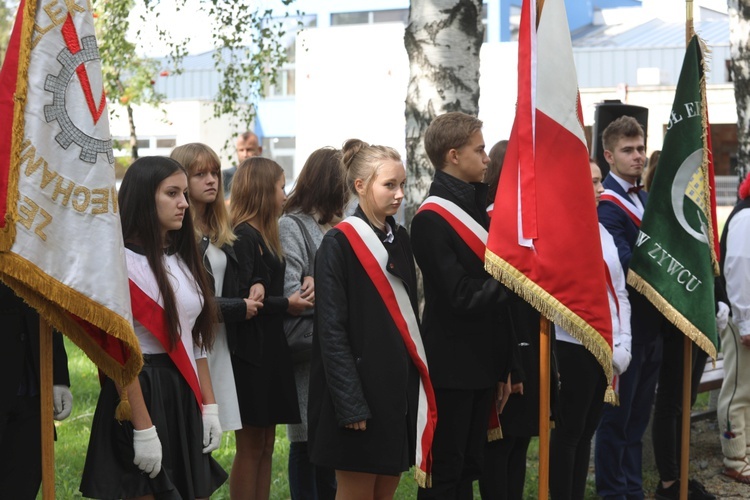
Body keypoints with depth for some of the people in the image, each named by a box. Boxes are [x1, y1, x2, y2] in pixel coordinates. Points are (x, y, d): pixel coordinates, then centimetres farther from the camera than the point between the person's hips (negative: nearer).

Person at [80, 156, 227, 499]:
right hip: (142, 393, -8)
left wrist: (209, 406, 8)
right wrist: (143, 428, -18)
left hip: (184, 397, 8)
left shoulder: (182, 261, 12)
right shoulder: (123, 263, -13)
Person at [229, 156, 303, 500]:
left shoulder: (264, 237, 14)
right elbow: (241, 298, -22)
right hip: (251, 352, -9)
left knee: (265, 446, 11)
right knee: (250, 447, -2)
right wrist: (285, 304, -14)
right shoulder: (244, 237, -15)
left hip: (269, 351, 9)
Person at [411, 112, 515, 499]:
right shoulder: (432, 220, -15)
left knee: (468, 468, 14)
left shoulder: (478, 207, 12)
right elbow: (461, 296, -20)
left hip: (482, 362, 8)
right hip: (451, 367, -8)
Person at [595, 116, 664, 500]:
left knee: (639, 414, 15)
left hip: (650, 326, 8)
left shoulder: (646, 200, 14)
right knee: (617, 415, 0)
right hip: (625, 327, -8)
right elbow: (625, 267, -23)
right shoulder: (605, 205, -14)